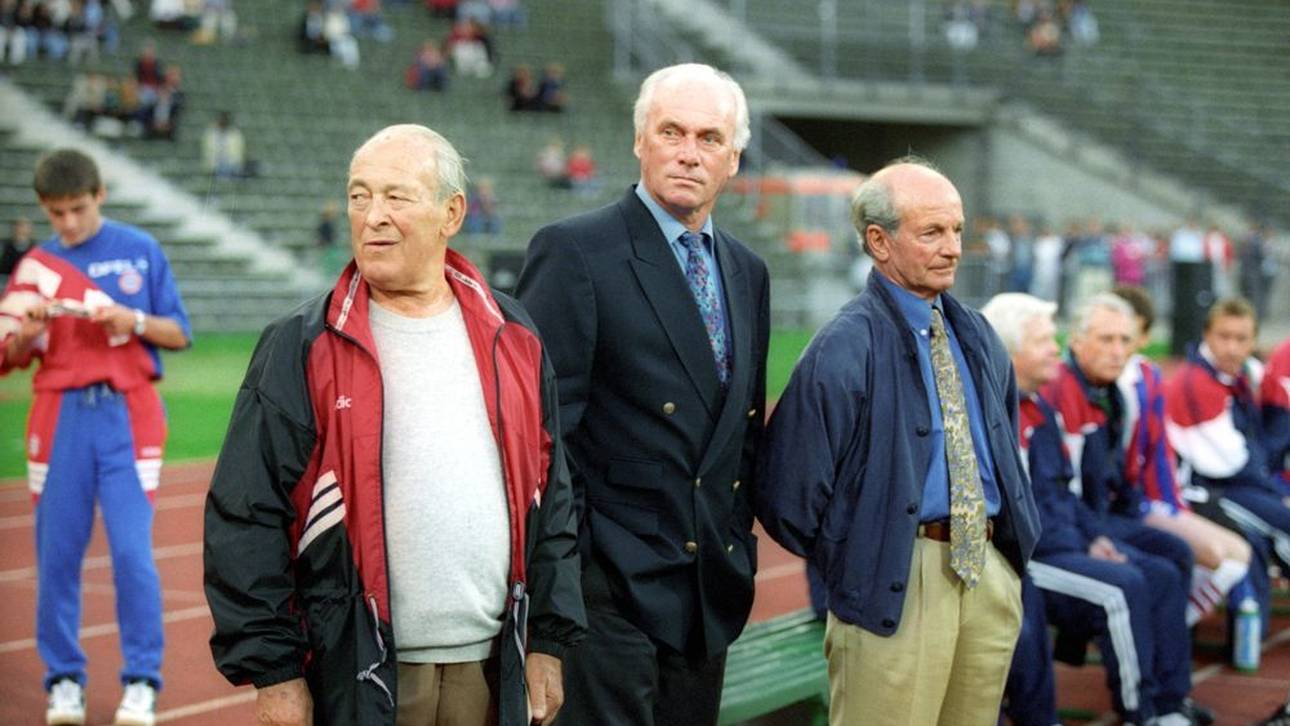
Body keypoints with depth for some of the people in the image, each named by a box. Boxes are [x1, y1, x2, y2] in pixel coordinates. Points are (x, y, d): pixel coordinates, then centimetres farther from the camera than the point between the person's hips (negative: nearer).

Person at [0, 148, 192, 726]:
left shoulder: (141, 251, 6)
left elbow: (179, 334, 6)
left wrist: (133, 320, -12)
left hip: (128, 414, -2)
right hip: (61, 417, 2)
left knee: (132, 550, -9)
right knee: (57, 554, 2)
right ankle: (64, 679, 12)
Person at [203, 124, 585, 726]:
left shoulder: (511, 338, 9)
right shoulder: (301, 349, -3)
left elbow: (549, 497, 13)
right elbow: (246, 519, -6)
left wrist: (549, 640, 9)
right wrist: (272, 672, -9)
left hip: (491, 674, 3)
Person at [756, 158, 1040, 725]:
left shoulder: (977, 337, 13)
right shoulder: (844, 350, -11)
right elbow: (788, 494, -11)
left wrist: (1018, 540, 16)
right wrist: (851, 564, -2)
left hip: (992, 573, 7)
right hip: (897, 585, -7)